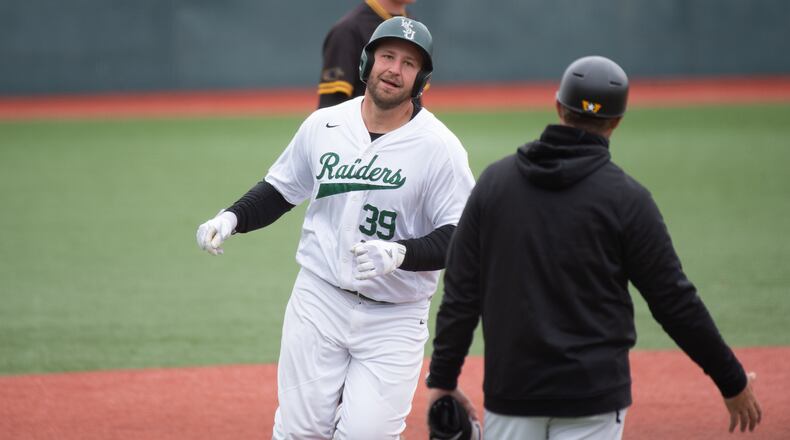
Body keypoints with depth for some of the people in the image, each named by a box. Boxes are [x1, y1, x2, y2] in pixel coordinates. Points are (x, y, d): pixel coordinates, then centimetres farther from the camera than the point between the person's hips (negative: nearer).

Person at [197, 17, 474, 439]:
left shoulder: (439, 147, -9)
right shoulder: (323, 126, 3)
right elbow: (279, 190, 16)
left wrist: (399, 253, -28)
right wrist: (231, 218, -2)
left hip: (393, 319, -3)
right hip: (319, 300, 3)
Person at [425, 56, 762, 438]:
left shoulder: (494, 180, 3)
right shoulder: (625, 197, -6)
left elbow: (460, 292, 2)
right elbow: (674, 301, -4)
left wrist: (443, 379, 8)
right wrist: (732, 382, 6)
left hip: (509, 390, 3)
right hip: (593, 394, -3)